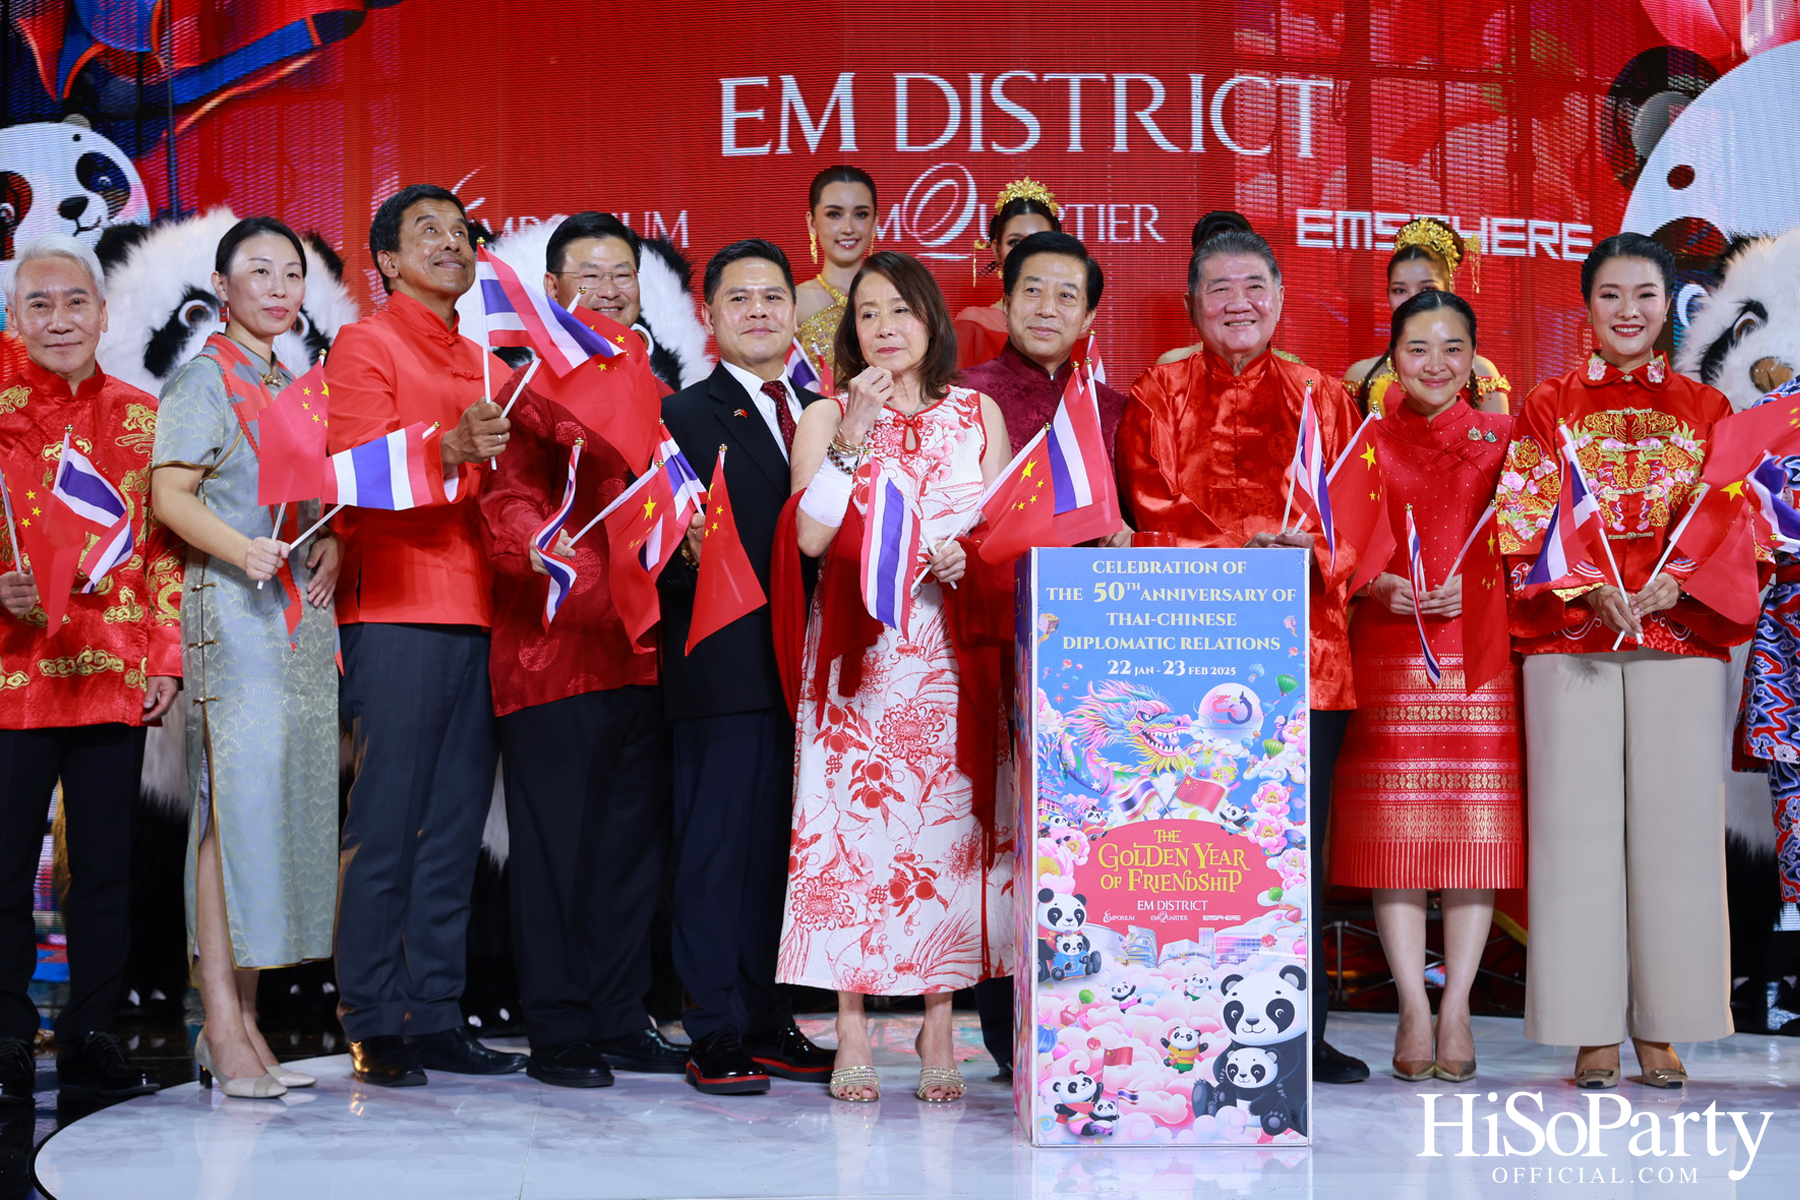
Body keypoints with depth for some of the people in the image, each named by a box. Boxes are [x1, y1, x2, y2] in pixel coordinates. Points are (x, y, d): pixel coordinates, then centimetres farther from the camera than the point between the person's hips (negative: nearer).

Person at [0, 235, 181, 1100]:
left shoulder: (141, 418, 11)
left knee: (105, 867, 6)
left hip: (116, 677, 3)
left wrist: (167, 657, 6)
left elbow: (164, 548, 12)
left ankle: (89, 1036, 15)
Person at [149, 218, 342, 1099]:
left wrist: (331, 550, 2)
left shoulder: (297, 388, 20)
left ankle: (243, 1017, 9)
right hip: (233, 613, -7)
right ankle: (221, 1025, -11)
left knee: (284, 800, 4)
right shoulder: (202, 379, 0)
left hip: (301, 616, 7)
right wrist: (243, 551, -26)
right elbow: (169, 494, -10)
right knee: (237, 796, -12)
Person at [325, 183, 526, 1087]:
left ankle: (435, 1019, 10)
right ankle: (373, 1027, -1)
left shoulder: (480, 363, 23)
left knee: (456, 827, 5)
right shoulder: (364, 346, 2)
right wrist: (449, 448, -25)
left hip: (473, 613, 7)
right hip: (395, 613, -7)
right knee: (385, 825, -6)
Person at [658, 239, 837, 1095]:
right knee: (717, 847, -3)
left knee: (782, 849, 9)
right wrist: (690, 559, -28)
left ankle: (768, 1021, 17)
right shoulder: (684, 414, 2)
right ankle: (717, 1033, 2)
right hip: (725, 666, -5)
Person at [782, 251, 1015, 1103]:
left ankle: (939, 1033, 5)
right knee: (852, 821, -6)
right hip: (858, 651, -1)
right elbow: (810, 535, -7)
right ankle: (851, 1036, -1)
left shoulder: (979, 415, 12)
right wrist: (855, 434, -13)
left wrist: (968, 555, -10)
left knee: (951, 824, -2)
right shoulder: (826, 418, 7)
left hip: (951, 654, 1)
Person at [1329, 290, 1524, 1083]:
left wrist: (1473, 586, -9)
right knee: (1394, 830, -3)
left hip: (1481, 644, 0)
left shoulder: (1504, 439, 10)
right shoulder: (1367, 442, 10)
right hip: (1387, 652, 0)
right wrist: (1383, 586, -10)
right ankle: (1413, 1009, 2)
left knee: (1476, 829, -2)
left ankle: (1455, 1007, 4)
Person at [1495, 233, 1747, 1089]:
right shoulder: (1546, 408, 10)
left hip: (1679, 635, 1)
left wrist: (1671, 584, -12)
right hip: (1569, 635, -1)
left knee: (1674, 820, -2)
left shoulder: (1705, 410, 13)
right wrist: (1588, 590, -13)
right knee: (1578, 821, -4)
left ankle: (1661, 1029, 5)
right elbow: (1524, 521, 2)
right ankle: (1592, 1029, 1)